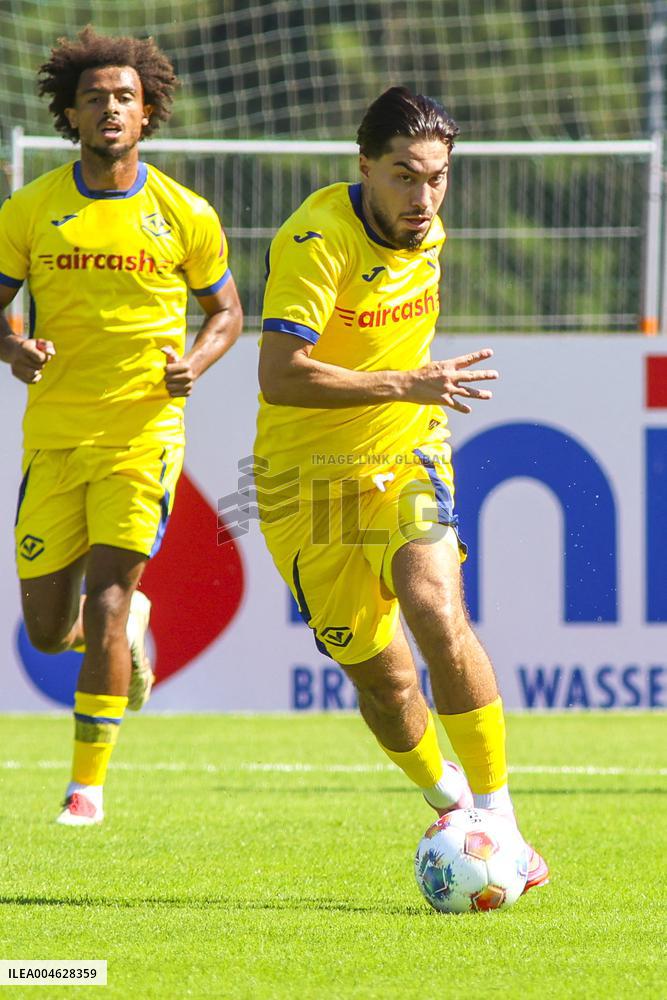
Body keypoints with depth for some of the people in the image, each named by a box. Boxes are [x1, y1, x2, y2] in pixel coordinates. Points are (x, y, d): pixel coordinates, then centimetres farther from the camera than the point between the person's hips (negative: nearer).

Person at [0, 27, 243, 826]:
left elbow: (226, 311, 11)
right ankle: (131, 623, 39)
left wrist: (193, 363, -10)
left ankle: (88, 783, -5)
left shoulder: (183, 215, -1)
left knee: (105, 600, -16)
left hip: (143, 435, -2)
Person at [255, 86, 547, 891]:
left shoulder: (425, 233, 1)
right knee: (379, 676, 1)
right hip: (308, 477, -3)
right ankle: (447, 802, 30)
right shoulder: (317, 240, -22)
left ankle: (497, 819, -18)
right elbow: (280, 375, -31)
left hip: (405, 459, 3)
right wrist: (407, 386, -31)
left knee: (436, 611, -23)